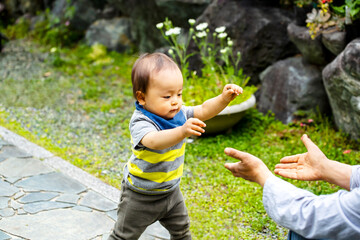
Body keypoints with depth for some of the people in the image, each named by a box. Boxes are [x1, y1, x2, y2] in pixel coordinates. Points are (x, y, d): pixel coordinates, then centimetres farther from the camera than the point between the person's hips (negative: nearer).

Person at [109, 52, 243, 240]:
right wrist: (182, 131, -68)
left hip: (171, 190, 6)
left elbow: (204, 110, -6)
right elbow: (153, 141, -51)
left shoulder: (178, 113, -8)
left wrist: (224, 98, -26)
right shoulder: (140, 123, -32)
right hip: (140, 196, -6)